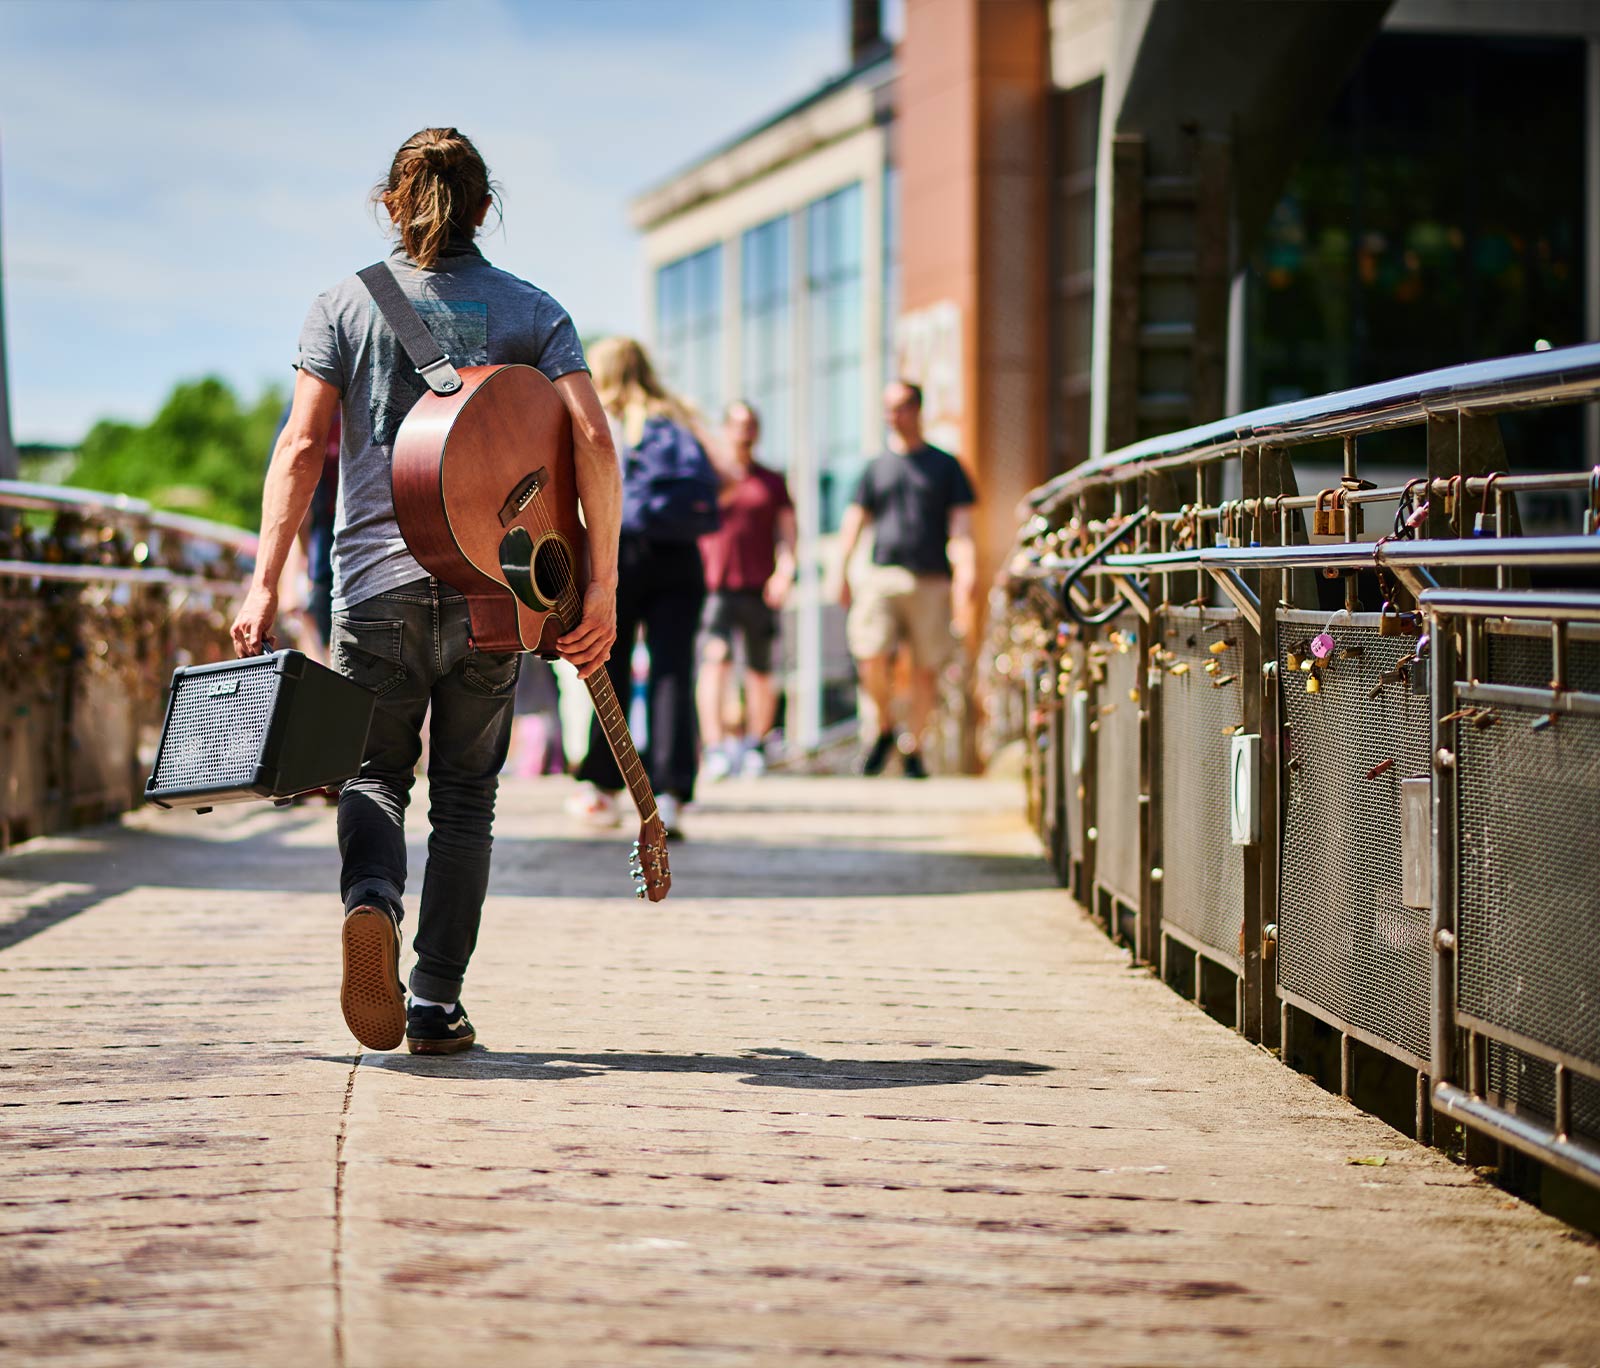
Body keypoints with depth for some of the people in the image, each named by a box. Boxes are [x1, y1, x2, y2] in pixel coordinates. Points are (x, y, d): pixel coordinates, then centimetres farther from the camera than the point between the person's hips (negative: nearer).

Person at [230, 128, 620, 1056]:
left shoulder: (346, 306, 4)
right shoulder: (534, 311, 5)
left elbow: (303, 447, -4)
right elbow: (594, 439, -8)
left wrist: (265, 583, -5)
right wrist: (602, 585, -6)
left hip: (376, 580, 0)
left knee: (375, 774, 12)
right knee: (466, 789, 13)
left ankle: (372, 900, -20)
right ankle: (438, 1002, 10)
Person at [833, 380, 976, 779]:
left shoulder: (945, 466, 11)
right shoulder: (876, 468, 15)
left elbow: (961, 525, 3)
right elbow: (854, 521, 14)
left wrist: (964, 576, -11)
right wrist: (842, 573, 3)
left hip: (931, 580, -1)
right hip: (882, 577, 1)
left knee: (926, 670, -2)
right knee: (872, 658, -14)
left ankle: (912, 750, 9)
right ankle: (884, 729, 10)